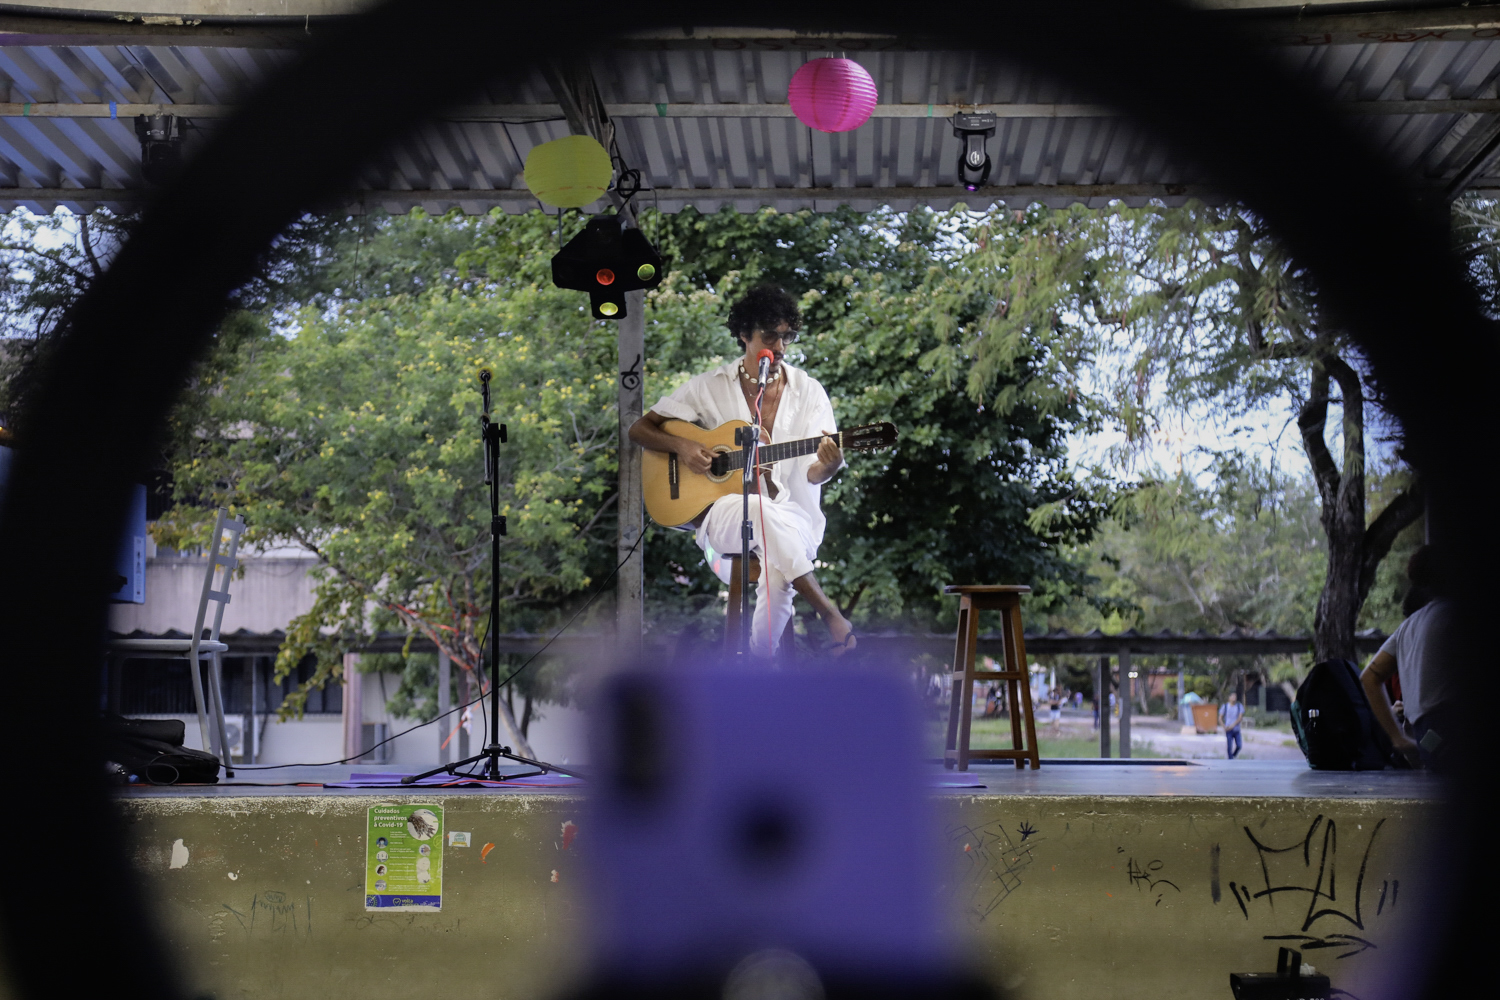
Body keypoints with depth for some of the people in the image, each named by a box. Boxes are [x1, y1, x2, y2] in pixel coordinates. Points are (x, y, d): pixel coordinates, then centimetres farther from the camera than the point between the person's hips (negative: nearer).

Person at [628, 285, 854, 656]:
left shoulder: (808, 391, 5)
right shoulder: (710, 386, 5)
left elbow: (812, 474, -1)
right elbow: (639, 429, 8)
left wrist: (827, 465, -26)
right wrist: (680, 445, -12)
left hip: (791, 516, 0)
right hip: (721, 511, 0)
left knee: (778, 569, -37)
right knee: (761, 509, -38)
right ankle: (832, 617, -35)